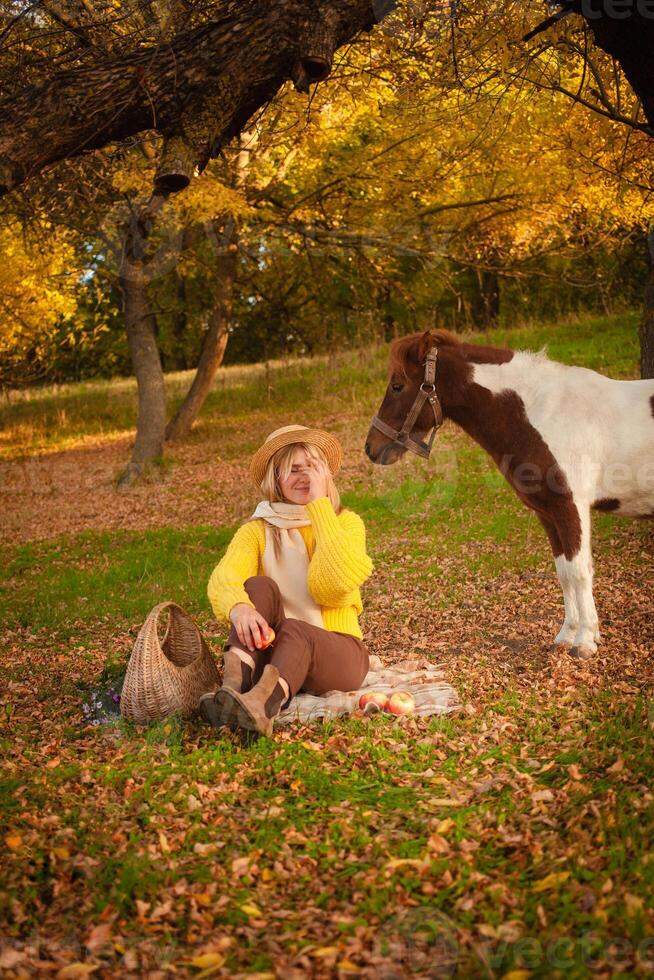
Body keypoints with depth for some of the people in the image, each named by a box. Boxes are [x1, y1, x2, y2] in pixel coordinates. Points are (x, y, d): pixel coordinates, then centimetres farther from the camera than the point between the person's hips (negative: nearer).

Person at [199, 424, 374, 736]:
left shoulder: (346, 522, 3)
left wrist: (320, 505, -15)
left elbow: (335, 585, -19)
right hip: (272, 649, 2)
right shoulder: (258, 530, 4)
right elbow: (223, 578, -17)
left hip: (338, 653, -1)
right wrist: (238, 607, -42)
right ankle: (232, 689, -48)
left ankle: (262, 704, -66)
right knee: (260, 586, -25)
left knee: (294, 631, -34)